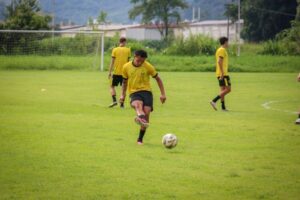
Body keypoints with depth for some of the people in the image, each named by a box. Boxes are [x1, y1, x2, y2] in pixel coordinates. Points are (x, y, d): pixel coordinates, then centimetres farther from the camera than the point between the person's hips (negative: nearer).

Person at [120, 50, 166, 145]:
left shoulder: (148, 67, 0)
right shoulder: (126, 67, 4)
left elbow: (158, 79, 8)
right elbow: (125, 81, 20)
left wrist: (163, 94, 3)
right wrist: (123, 94, 12)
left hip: (146, 91, 0)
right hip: (134, 92, 0)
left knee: (146, 112, -15)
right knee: (138, 104, -35)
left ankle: (140, 139, -1)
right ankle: (141, 118, -69)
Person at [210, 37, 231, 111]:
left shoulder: (218, 50, 18)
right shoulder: (222, 50, -11)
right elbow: (219, 61, -21)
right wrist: (222, 73, -22)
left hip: (220, 74, 10)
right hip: (223, 74, -10)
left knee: (223, 90, 8)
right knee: (228, 89, -9)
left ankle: (223, 107, 4)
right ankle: (214, 101, -16)